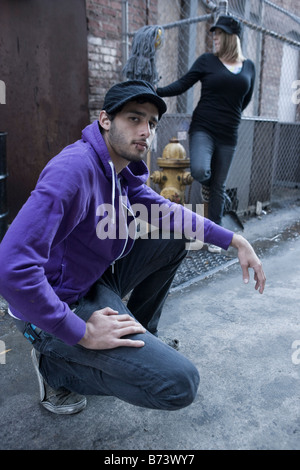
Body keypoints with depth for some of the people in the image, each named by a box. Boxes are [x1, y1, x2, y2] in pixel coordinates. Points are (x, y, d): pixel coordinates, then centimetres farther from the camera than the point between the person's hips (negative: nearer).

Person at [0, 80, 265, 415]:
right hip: (61, 308, -9)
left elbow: (164, 210, 13)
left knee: (176, 236, 11)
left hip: (98, 279, 9)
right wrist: (81, 333, -26)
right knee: (179, 384, -17)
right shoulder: (76, 168, -28)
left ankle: (140, 334, 21)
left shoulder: (122, 170, 1)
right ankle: (56, 364, 0)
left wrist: (234, 240, 5)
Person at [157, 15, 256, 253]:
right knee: (199, 171, -28)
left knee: (219, 186, 6)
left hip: (228, 135, 3)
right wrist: (156, 91, -17)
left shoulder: (249, 67, 9)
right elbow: (182, 85, -4)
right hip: (203, 129, -2)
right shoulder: (207, 61, 0)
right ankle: (207, 184, 12)